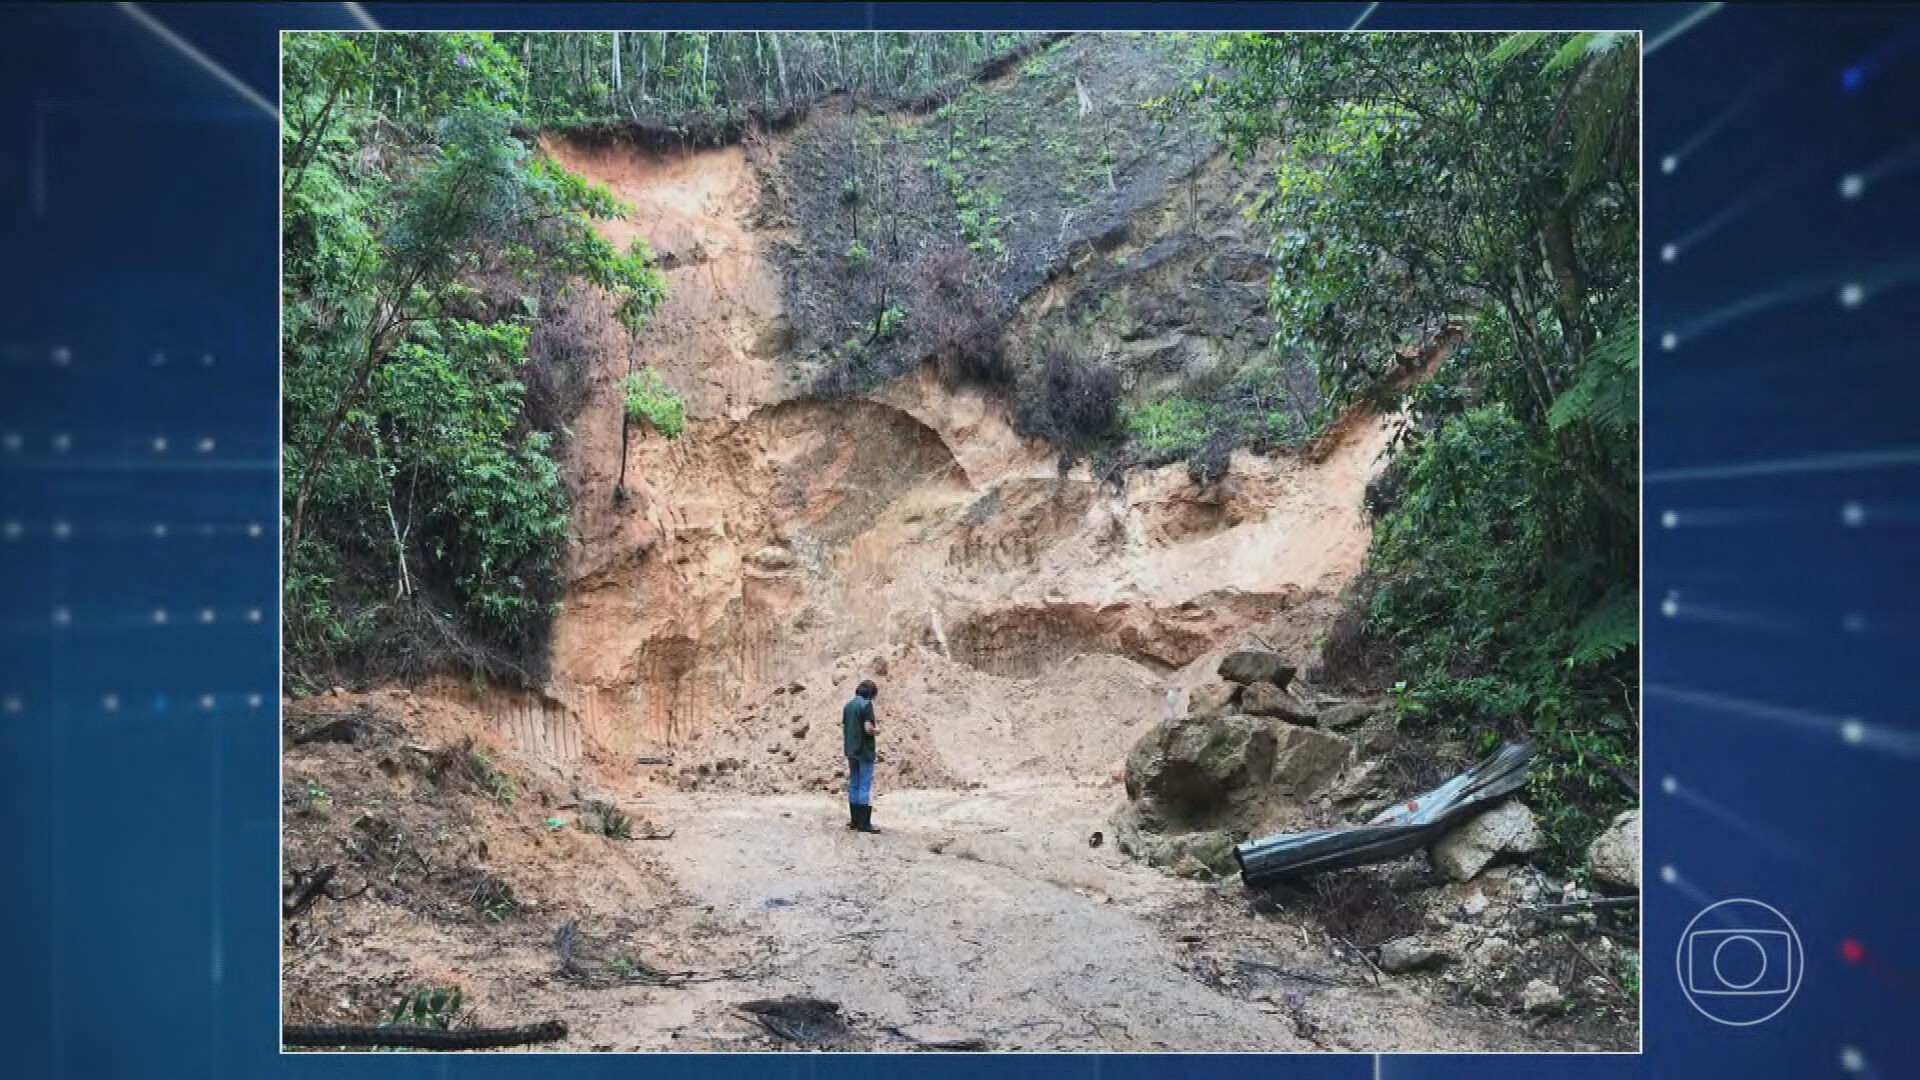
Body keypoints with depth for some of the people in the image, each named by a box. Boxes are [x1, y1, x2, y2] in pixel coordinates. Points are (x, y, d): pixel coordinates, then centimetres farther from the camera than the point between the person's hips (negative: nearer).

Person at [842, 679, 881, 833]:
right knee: (865, 787, -4)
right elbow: (868, 729, -21)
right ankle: (864, 824, -3)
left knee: (853, 785, 13)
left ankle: (854, 821, 17)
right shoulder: (866, 704, -14)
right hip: (865, 752, -7)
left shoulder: (848, 705, 10)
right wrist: (877, 730, 0)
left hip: (851, 751, 8)